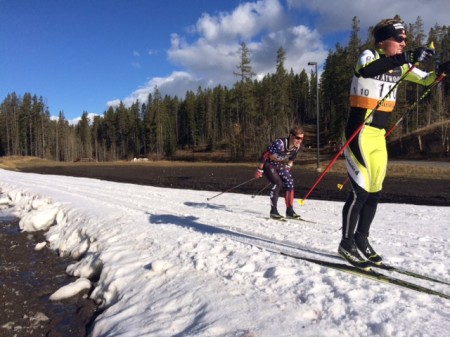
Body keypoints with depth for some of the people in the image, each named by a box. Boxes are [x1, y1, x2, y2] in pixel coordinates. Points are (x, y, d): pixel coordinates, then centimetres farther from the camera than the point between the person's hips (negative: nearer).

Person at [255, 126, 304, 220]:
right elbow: (265, 154, -25)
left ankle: (290, 211, 2)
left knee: (290, 183, -7)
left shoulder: (297, 146, -13)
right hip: (269, 164, -6)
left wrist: (288, 167, 15)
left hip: (281, 165, 6)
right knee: (278, 183, -22)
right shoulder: (280, 143, -34)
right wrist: (260, 169, -20)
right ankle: (273, 211, -12)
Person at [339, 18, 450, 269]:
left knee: (375, 191, 9)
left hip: (379, 134, 8)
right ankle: (346, 243, 4)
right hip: (359, 132, -8)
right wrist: (408, 58, -39)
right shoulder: (369, 56, -8)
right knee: (361, 190, -10)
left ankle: (361, 238, 24)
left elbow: (426, 80, 21)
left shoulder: (400, 65, 13)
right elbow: (365, 70, -32)